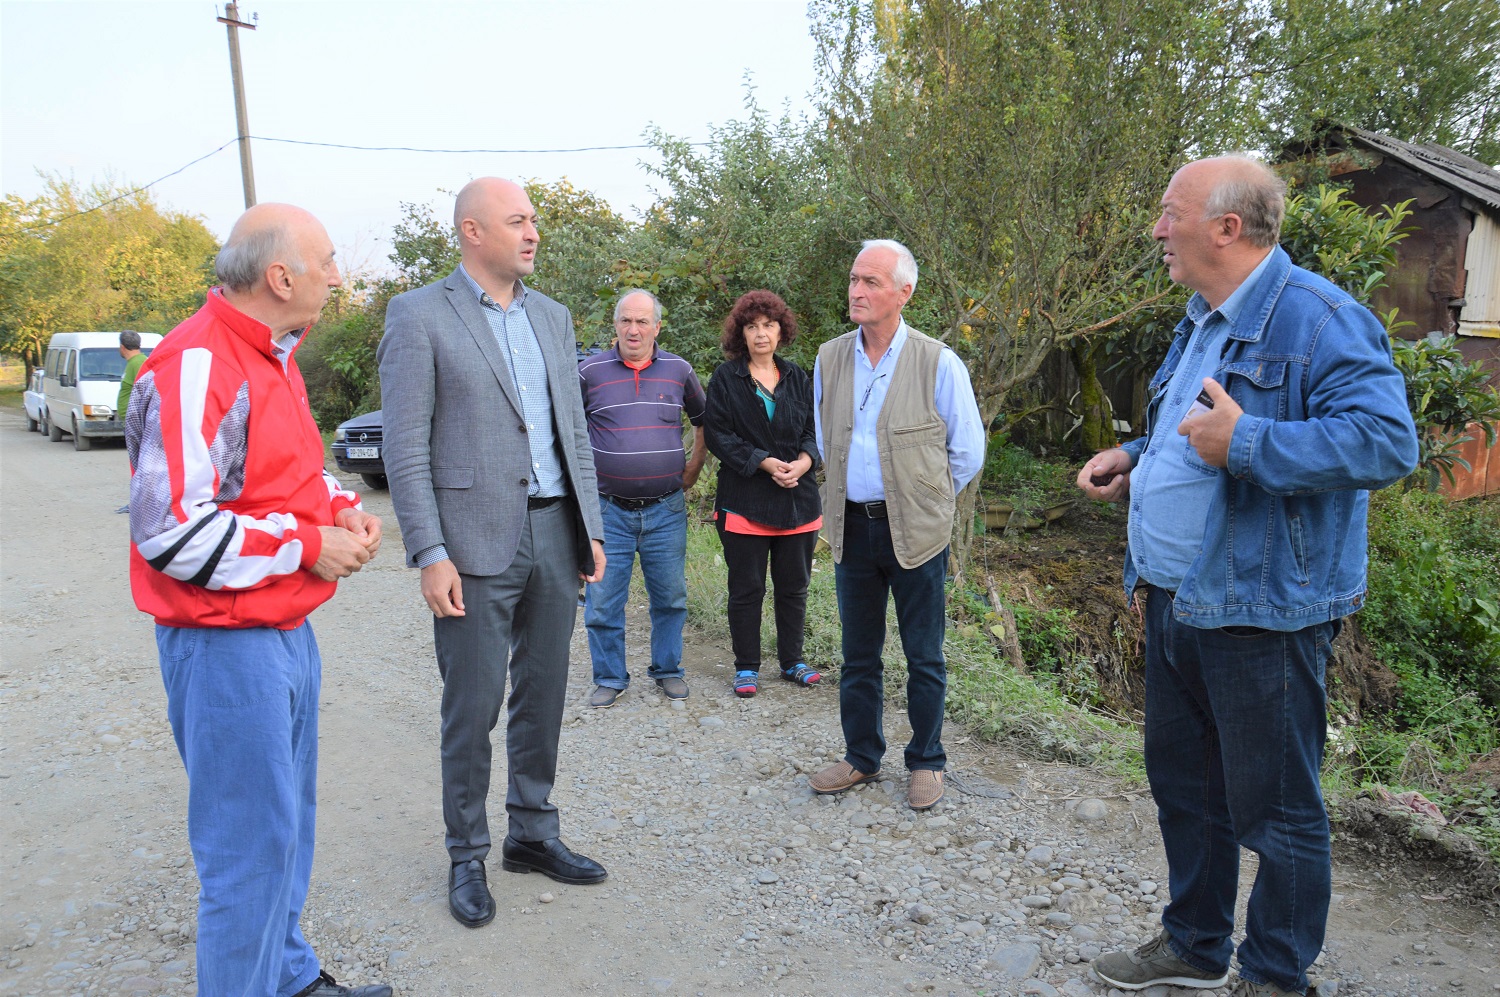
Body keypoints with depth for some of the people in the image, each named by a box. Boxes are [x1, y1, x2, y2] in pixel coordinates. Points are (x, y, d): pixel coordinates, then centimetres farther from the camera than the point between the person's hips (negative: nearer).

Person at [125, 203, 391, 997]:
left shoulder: (273, 357, 11)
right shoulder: (195, 365, -20)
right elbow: (169, 530, -25)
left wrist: (341, 507, 3)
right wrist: (308, 546, -18)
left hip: (287, 631, 10)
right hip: (227, 645, -10)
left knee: (288, 821, 21)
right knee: (252, 842, 2)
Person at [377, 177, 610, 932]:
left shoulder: (552, 317, 13)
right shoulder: (419, 315, -4)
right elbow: (405, 447, -9)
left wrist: (591, 528, 10)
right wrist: (429, 555, -15)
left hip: (554, 535, 6)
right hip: (476, 544, -5)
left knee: (542, 697, 14)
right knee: (473, 709, 4)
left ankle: (532, 835, 31)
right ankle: (467, 856, 22)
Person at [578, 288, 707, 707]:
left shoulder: (679, 370, 5)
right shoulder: (590, 371, -1)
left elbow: (704, 420, 19)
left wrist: (693, 469, 13)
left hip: (666, 508, 2)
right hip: (608, 510, -1)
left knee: (670, 596, 9)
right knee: (603, 601, 3)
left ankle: (667, 669, 27)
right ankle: (609, 677, 19)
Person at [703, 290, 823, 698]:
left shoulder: (796, 377, 11)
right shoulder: (725, 378, -1)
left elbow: (815, 429, 9)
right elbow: (719, 436, -7)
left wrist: (805, 459, -12)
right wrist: (764, 462, -17)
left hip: (798, 497, 4)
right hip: (745, 500, -3)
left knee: (794, 586, 11)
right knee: (746, 588, 5)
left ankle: (792, 661, 26)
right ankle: (746, 667, 17)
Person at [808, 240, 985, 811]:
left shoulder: (938, 364, -7)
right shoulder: (829, 359, 5)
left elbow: (968, 452, 1)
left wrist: (924, 501, 7)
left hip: (915, 530, -3)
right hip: (852, 527, 4)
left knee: (923, 657, 7)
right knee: (858, 654, 13)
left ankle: (926, 763, 24)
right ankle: (861, 758, 29)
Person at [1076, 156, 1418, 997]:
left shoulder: (1318, 318, -15)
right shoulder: (1203, 324, 15)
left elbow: (1386, 440, -26)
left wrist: (1244, 445, -30)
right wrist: (1133, 460, 10)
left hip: (1261, 612, -9)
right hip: (1174, 603, 10)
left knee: (1274, 808, 6)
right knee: (1183, 785, 20)